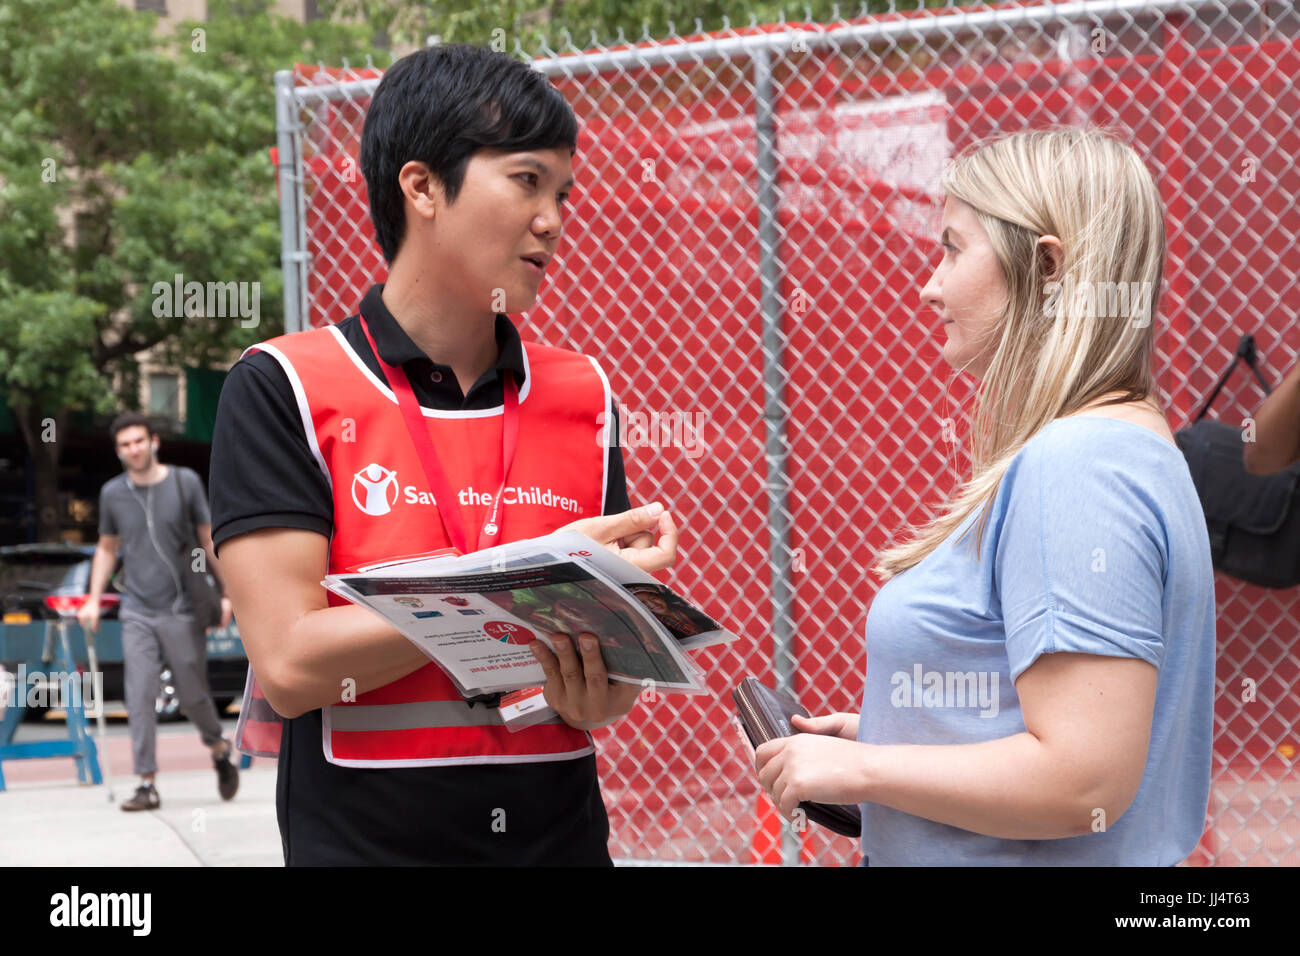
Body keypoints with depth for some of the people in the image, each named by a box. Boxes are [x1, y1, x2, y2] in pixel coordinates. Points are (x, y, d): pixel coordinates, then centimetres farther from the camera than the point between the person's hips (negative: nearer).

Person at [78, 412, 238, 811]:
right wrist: (93, 600, 9)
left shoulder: (185, 482, -1)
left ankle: (220, 750, 34)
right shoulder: (112, 493, 4)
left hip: (182, 609, -1)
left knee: (193, 696, 5)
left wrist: (226, 592, 2)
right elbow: (107, 548, 17)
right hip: (137, 612, 2)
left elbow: (208, 539, 5)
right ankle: (147, 784, -4)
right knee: (140, 697, -7)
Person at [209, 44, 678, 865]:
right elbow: (289, 662, -16)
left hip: (563, 834, 4)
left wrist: (603, 697, -13)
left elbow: (615, 627, 10)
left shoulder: (583, 395, 5)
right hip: (361, 838, -4)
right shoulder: (283, 389, -7)